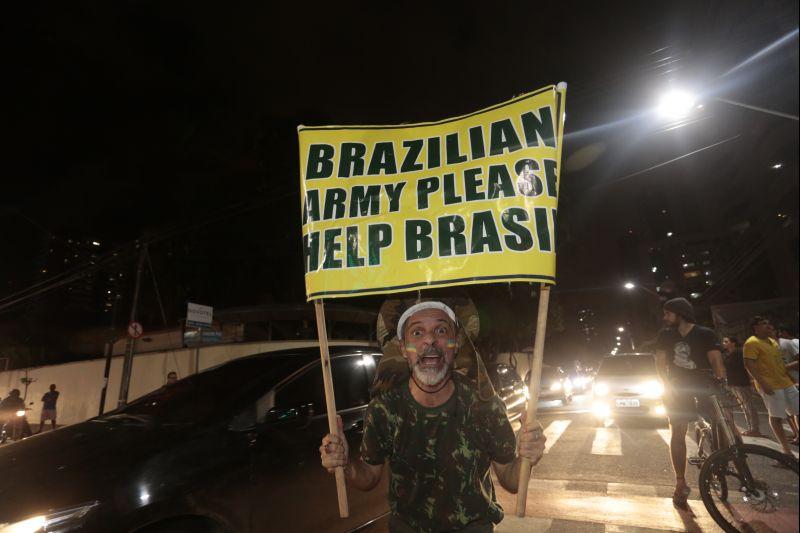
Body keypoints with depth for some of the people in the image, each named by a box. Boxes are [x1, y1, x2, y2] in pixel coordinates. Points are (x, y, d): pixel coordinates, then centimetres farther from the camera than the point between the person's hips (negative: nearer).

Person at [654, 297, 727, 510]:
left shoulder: (705, 334, -8)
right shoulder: (665, 335, -2)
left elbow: (716, 359, -18)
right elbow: (660, 362, -3)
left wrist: (721, 379, -32)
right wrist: (668, 386, -12)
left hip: (704, 387, -1)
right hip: (677, 388, 1)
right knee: (678, 434, -1)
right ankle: (680, 484, 5)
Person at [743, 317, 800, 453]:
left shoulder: (772, 341, 16)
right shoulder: (752, 343, -13)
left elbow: (778, 361, 24)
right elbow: (749, 364, -19)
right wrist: (762, 383, -23)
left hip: (786, 383, 9)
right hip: (770, 386, -9)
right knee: (776, 416, -1)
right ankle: (785, 448, 8)